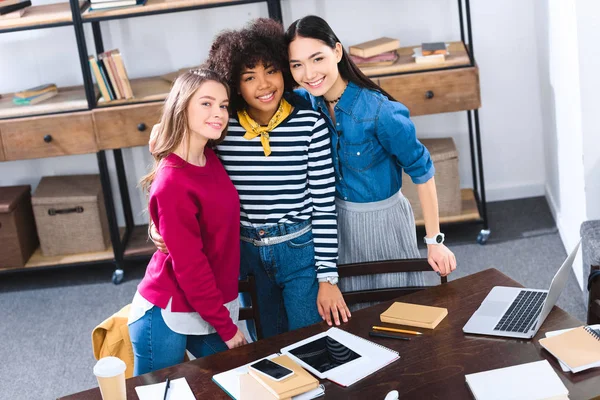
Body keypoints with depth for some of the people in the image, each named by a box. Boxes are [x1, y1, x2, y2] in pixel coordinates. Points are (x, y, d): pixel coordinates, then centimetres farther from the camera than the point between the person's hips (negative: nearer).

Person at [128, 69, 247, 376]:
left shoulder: (211, 160, 0)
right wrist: (226, 327, -13)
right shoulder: (173, 183, -23)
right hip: (166, 318, -7)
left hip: (207, 311, 7)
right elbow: (189, 267, -20)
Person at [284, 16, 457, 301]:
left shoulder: (380, 111, -27)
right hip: (336, 219, 5)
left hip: (382, 220, -4)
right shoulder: (305, 102, -12)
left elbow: (421, 170, -17)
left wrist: (434, 241, -15)